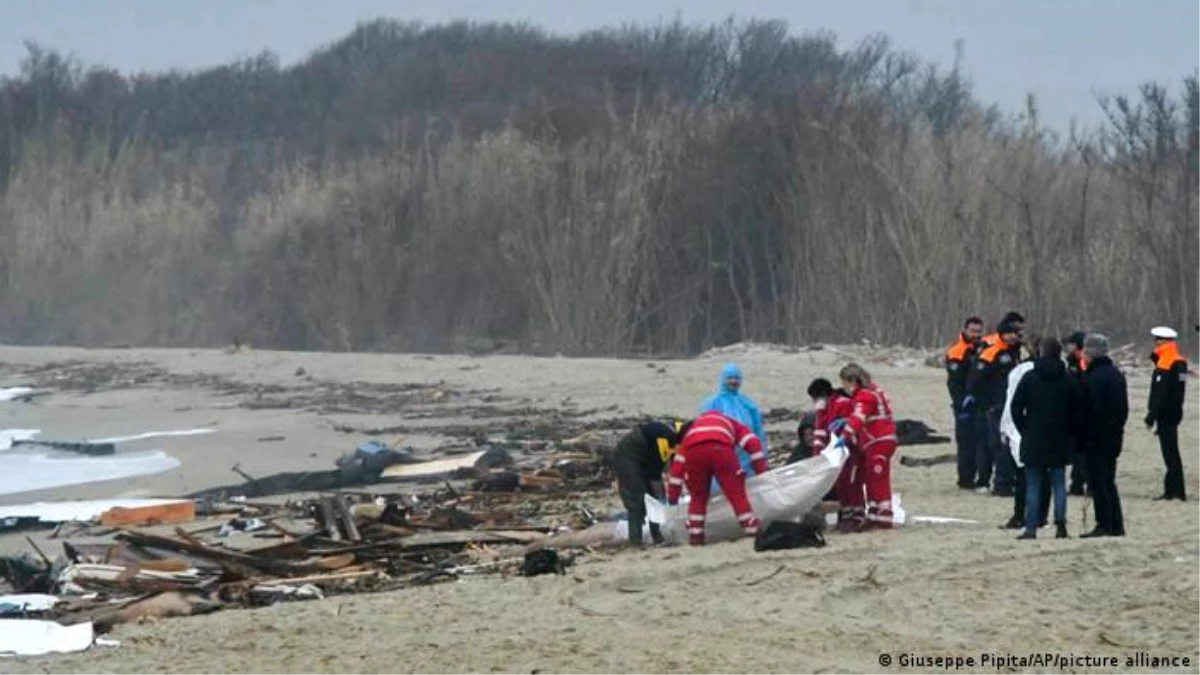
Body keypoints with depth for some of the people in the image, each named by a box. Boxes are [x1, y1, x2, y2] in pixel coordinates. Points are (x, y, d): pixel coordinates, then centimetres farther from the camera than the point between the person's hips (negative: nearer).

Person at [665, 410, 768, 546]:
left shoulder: (691, 429, 42)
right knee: (737, 494, 7)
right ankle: (753, 531, 3)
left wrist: (672, 497, 38)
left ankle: (695, 537, 15)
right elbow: (753, 443, 21)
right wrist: (762, 471, 23)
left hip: (693, 451, 2)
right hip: (721, 448, -2)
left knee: (698, 497, 20)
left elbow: (677, 465, 37)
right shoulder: (731, 424, 39)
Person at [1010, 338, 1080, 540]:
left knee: (1033, 485, 2)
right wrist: (1071, 434, 12)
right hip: (1060, 440, 1)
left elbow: (1016, 408, -3)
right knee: (1059, 483, 7)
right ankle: (1060, 522, -4)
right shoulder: (1069, 381, 0)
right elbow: (1078, 411, 1)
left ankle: (1031, 527, -2)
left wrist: (1024, 430, 8)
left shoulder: (1029, 378, -3)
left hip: (1034, 440, -1)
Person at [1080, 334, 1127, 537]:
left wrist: (1087, 436, -13)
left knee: (1098, 482, -5)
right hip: (1115, 435, 9)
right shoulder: (1116, 374, 12)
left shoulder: (1095, 377, -17)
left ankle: (1104, 524, -7)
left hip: (1097, 437, -9)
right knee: (1109, 481, 15)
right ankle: (1116, 525, 15)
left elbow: (1092, 410, -20)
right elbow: (1124, 407, 16)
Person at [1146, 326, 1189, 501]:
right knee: (1172, 451, 14)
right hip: (1174, 413, 10)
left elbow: (1160, 394, -21)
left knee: (1170, 451, -7)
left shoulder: (1165, 364, -17)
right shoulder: (1180, 362, 11)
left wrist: (1151, 416, -19)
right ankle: (1174, 489, 19)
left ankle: (1175, 490, -6)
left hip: (1165, 414, -10)